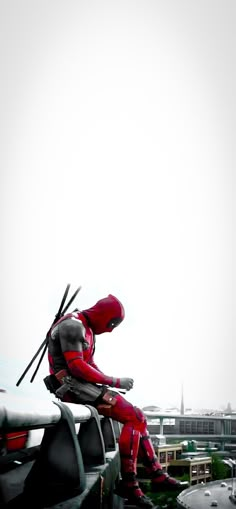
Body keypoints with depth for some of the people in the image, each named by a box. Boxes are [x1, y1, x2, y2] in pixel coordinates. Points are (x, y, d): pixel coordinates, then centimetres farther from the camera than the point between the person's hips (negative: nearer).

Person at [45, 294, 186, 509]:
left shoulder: (87, 329, 20)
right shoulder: (73, 325, -14)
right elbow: (76, 366, -23)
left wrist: (111, 384, 3)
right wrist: (115, 382, -20)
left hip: (81, 385, 10)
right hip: (71, 385, -10)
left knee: (136, 416, 6)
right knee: (133, 417, -18)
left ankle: (157, 475, 8)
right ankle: (128, 482, -15)